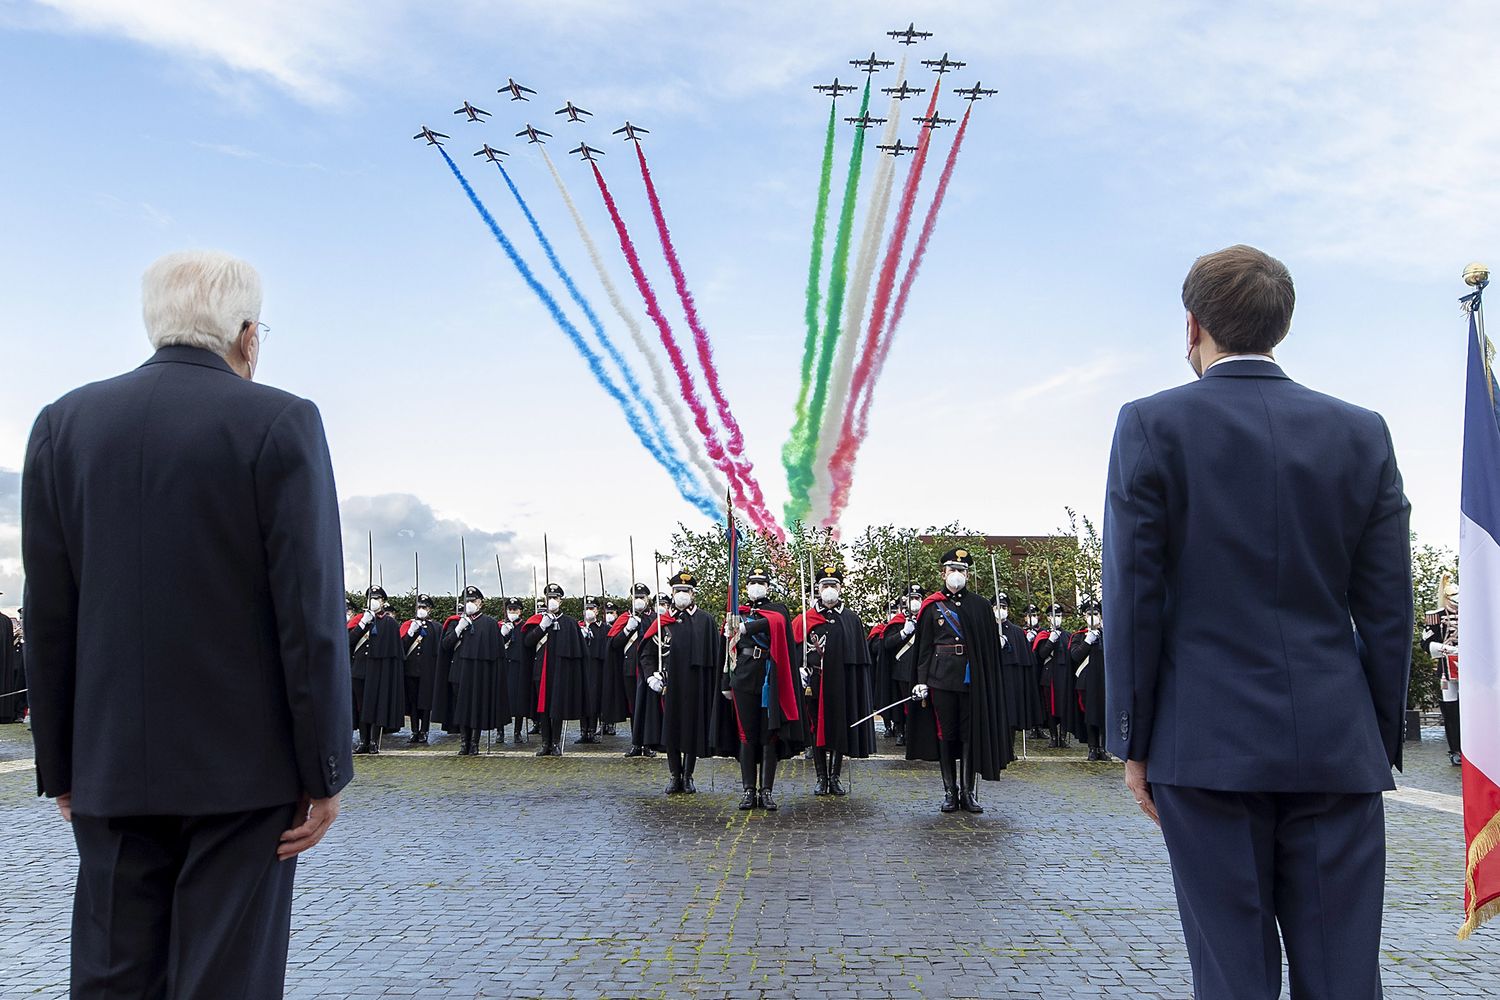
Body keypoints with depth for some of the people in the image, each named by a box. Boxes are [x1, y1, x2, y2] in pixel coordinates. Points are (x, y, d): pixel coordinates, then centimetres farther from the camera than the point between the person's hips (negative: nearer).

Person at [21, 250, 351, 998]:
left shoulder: (64, 424, 4)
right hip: (245, 763, -4)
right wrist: (324, 770, -5)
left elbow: (48, 618, 5)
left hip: (112, 766, 4)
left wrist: (60, 764, 12)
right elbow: (311, 613, -12)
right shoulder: (281, 423, -8)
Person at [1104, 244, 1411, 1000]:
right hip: (1337, 747, 3)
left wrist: (1134, 743, 1)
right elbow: (1388, 613, 5)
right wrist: (1382, 747, 14)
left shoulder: (1151, 425, -3)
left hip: (1209, 746, -3)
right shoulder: (1361, 434, 6)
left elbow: (1133, 598, -6)